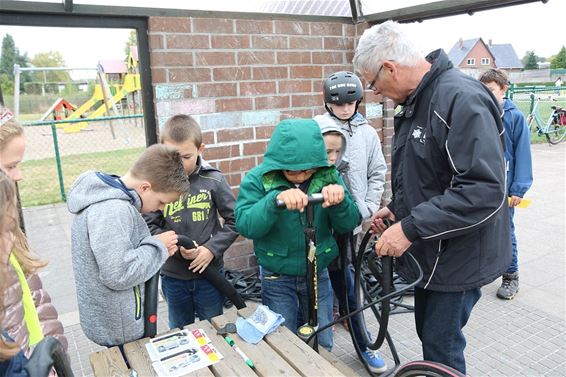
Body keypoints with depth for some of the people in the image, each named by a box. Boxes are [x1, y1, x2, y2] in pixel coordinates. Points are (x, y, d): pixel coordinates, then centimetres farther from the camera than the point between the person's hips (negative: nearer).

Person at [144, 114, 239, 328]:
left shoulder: (213, 180, -12)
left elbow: (234, 220, -6)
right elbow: (148, 227, -7)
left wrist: (212, 249, -16)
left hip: (209, 271, 0)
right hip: (172, 275, 1)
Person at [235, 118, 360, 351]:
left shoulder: (328, 177, -9)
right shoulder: (258, 179, -15)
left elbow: (348, 225, -10)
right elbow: (245, 225, -25)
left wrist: (341, 199, -31)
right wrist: (276, 200, -42)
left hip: (318, 274, 2)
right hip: (277, 278, -2)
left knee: (322, 345, 18)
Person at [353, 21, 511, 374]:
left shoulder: (462, 99, -23)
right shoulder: (417, 101, 7)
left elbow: (484, 191, -30)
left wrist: (410, 228, -28)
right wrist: (397, 207, 6)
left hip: (458, 256, -9)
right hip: (428, 251, 9)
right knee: (429, 334, 22)